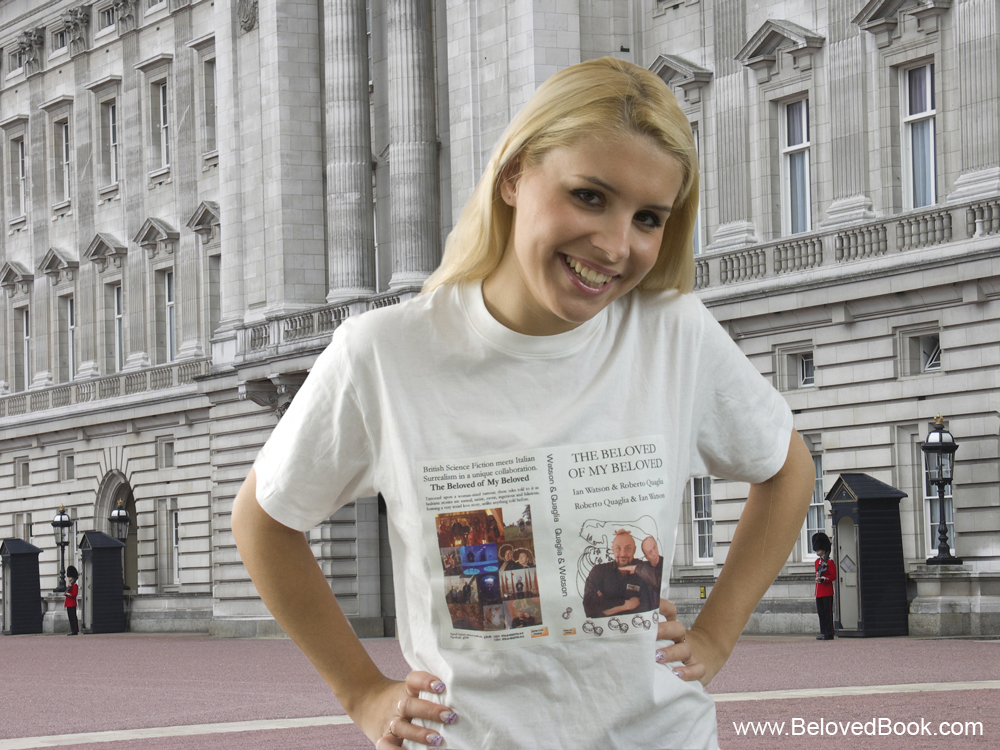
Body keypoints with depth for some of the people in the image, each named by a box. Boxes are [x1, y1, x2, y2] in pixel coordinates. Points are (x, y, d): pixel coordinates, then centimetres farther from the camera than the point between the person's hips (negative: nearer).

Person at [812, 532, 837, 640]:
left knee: (828, 613, -6)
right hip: (819, 592, 8)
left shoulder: (830, 562, -9)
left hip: (827, 592, -8)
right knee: (821, 613, 8)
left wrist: (823, 579, -23)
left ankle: (829, 634, -4)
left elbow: (833, 576, -13)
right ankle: (823, 633, 13)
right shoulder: (817, 561, 14)